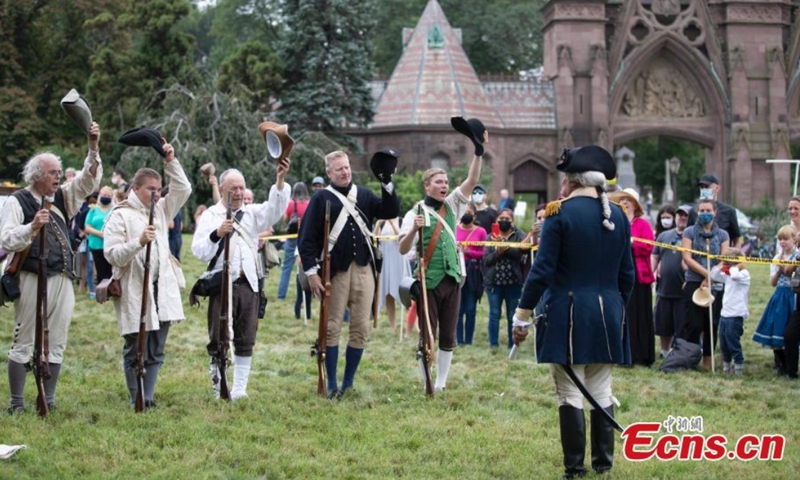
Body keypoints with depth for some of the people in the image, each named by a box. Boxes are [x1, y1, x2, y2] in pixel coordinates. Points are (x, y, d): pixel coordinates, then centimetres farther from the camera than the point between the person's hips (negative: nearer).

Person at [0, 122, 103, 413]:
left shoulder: (62, 198, 12)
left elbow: (89, 180, 7)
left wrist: (93, 148, -6)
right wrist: (32, 227, -27)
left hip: (62, 280, 6)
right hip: (32, 280, -6)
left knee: (56, 344, 9)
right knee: (23, 343, 1)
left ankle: (49, 400, 17)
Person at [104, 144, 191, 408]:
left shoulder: (160, 210, 15)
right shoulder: (119, 216, -5)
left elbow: (183, 189, 11)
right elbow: (112, 255, -12)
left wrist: (171, 161, 1)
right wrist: (139, 242, -26)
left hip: (162, 290, 6)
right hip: (134, 293, -6)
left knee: (156, 351, 8)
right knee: (135, 351, 0)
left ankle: (148, 398, 15)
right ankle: (136, 400, 9)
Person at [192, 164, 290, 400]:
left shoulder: (253, 212, 12)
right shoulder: (210, 215, 4)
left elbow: (275, 208, -7)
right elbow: (198, 251, -5)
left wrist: (280, 180, -21)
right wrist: (216, 234, -21)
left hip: (249, 284, 3)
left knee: (245, 341, 5)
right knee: (218, 340, 2)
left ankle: (239, 390, 12)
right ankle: (219, 390, 10)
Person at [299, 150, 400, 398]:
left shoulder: (364, 194, 12)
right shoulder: (321, 198, 0)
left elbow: (391, 212, 2)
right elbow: (307, 237, -3)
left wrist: (387, 184, -9)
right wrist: (311, 272, -9)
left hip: (363, 269, 4)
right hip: (335, 270, -4)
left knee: (361, 328, 4)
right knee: (332, 328, 2)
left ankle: (348, 382, 14)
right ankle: (332, 384, 10)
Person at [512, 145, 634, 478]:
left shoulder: (560, 212, -9)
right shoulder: (618, 215, 7)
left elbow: (542, 269, -12)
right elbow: (627, 274, 11)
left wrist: (522, 314, -6)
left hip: (568, 315, -5)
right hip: (607, 315, 5)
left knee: (570, 394, 0)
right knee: (602, 393, 13)